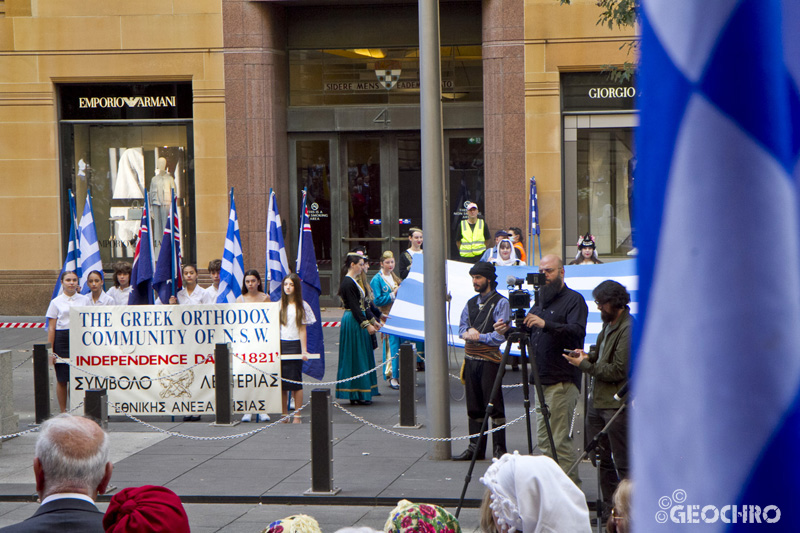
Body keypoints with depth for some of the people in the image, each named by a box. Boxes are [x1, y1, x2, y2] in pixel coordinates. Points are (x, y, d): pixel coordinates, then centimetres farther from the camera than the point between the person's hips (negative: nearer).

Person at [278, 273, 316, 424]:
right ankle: (284, 415, 10)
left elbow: (302, 330, 2)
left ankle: (297, 416, 2)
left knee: (295, 382, -3)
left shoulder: (302, 306, 3)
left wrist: (304, 350, -3)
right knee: (281, 382, 2)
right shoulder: (279, 305, 8)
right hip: (280, 345, 2)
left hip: (295, 345, -2)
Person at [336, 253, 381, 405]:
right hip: (352, 323, -10)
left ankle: (359, 395, 16)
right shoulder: (348, 283, -16)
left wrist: (373, 320, 18)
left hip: (358, 322, 10)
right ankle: (356, 396, -1)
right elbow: (354, 307, -20)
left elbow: (363, 304, 20)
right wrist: (367, 324, -20)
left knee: (361, 357, 12)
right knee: (356, 357, -5)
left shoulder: (353, 282, 15)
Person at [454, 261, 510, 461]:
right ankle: (475, 447, 16)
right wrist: (467, 332, -6)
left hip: (489, 359, -7)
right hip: (470, 359, 7)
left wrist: (479, 336, -14)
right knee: (474, 406, 10)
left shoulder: (500, 303, -5)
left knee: (494, 406, -5)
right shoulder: (471, 303, 16)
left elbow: (500, 335, -12)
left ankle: (499, 449, 0)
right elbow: (462, 327, 15)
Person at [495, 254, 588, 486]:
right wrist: (508, 331, 2)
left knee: (559, 440, -10)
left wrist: (546, 325, -33)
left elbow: (577, 331, -20)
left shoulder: (574, 300, -4)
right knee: (544, 439, 10)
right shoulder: (540, 302, 21)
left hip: (562, 381, -9)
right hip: (542, 380, 9)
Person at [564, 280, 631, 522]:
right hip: (597, 400, 10)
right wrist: (589, 355, 6)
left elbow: (618, 370, -20)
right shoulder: (609, 323, 12)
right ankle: (608, 511, 24)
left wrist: (584, 364, -12)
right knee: (601, 458, 15)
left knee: (623, 463, -3)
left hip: (616, 404, -10)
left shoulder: (628, 330, -18)